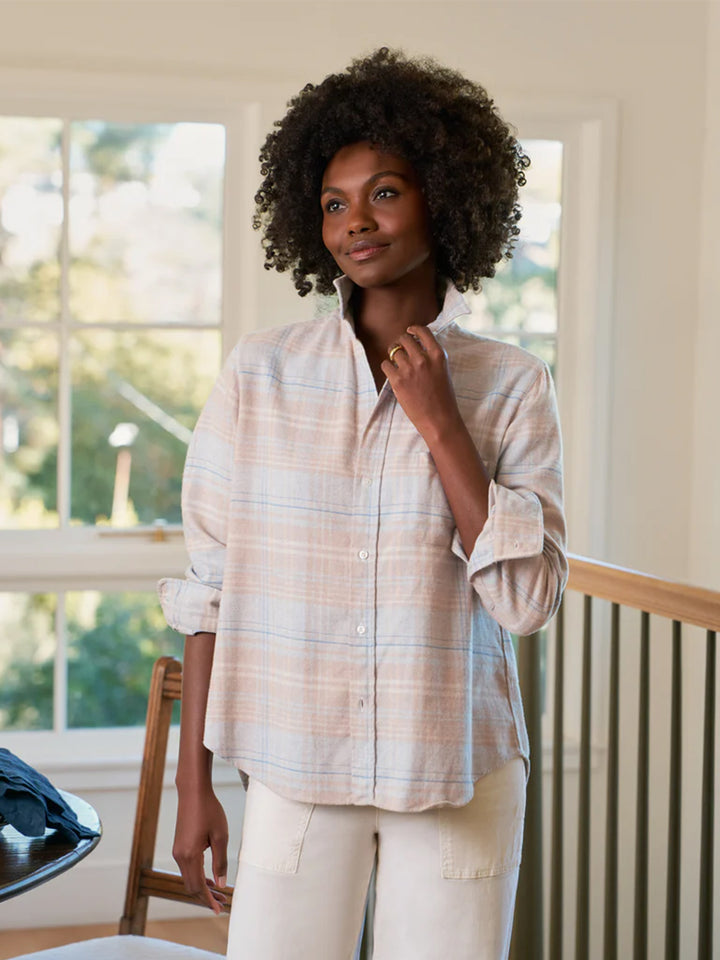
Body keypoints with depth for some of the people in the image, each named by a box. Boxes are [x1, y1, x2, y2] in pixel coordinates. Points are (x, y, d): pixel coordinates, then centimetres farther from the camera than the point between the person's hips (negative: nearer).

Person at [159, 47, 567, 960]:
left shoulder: (510, 386, -1)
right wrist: (193, 782, 0)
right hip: (296, 770, 0)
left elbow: (527, 599, -9)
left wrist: (439, 422, -12)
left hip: (459, 775, 1)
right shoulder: (260, 373, -2)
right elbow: (209, 588, 1)